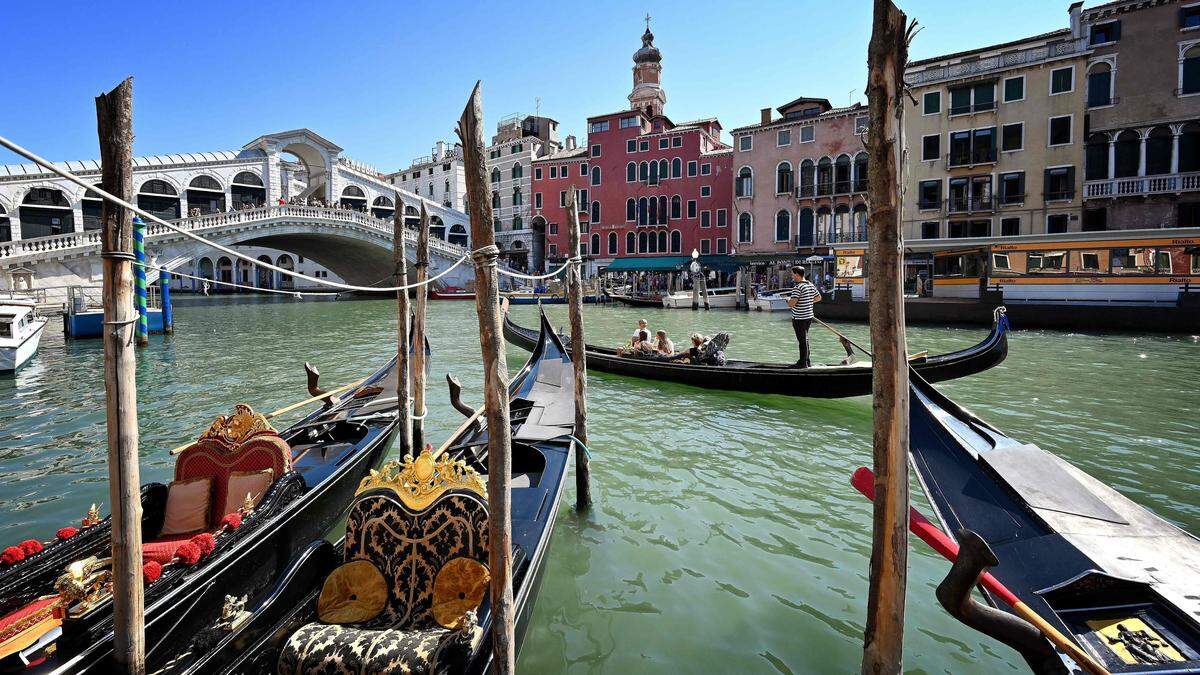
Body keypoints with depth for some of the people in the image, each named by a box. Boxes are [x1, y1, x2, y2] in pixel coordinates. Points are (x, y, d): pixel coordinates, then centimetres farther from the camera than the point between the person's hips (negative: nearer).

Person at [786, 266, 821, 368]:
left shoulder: (797, 287, -20)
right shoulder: (811, 285, 7)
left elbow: (791, 304, -26)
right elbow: (818, 297, 19)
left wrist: (788, 299, -5)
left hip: (799, 318, -8)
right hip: (809, 317, 8)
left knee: (802, 340, -1)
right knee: (805, 339, 18)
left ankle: (803, 363, 6)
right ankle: (807, 361, 26)